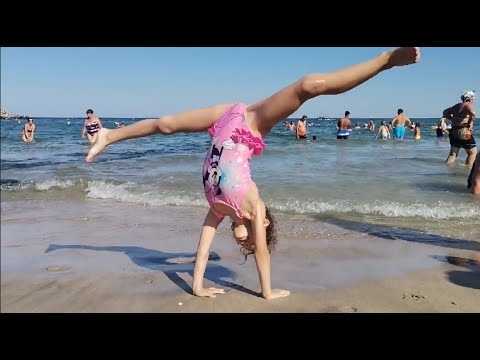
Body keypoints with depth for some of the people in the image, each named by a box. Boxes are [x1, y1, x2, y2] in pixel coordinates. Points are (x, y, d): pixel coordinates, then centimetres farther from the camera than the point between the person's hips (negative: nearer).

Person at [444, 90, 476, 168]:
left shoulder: (457, 105, 17)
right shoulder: (468, 105, -8)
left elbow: (445, 112, 27)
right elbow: (472, 113, -30)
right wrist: (470, 123, -16)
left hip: (453, 131, 8)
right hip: (463, 132, -8)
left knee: (453, 153, 12)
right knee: (472, 152, 6)